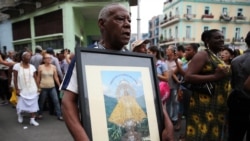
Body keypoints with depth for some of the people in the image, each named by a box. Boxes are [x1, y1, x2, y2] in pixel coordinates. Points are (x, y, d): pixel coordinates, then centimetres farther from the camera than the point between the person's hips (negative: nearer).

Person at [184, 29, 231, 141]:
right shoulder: (202, 55, -12)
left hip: (217, 105, 9)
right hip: (205, 105, -9)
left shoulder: (216, 58, 16)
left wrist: (224, 75, 9)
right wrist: (215, 76, -24)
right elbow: (188, 77, -23)